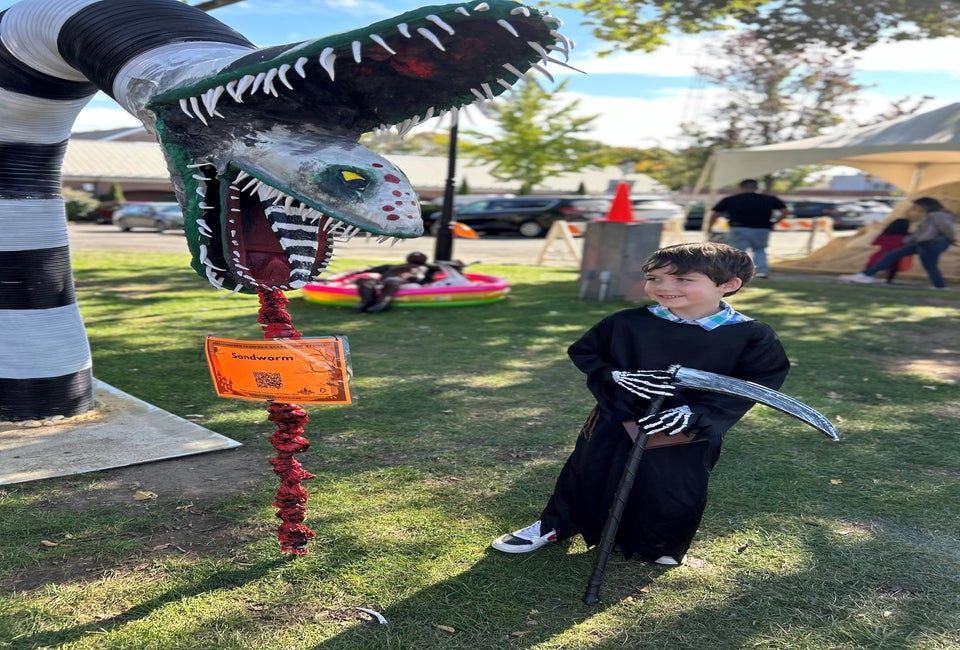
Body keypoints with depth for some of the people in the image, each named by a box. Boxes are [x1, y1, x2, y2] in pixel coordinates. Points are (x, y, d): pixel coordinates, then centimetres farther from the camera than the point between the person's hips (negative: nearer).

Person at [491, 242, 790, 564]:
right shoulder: (625, 323, -11)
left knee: (673, 494, 12)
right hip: (616, 420, 2)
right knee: (587, 476, 16)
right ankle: (554, 525, 41)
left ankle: (661, 546, 43)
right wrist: (617, 376, -20)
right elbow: (583, 352, 0)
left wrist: (697, 413, -21)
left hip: (687, 434, -1)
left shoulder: (752, 336, -15)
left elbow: (760, 381, -11)